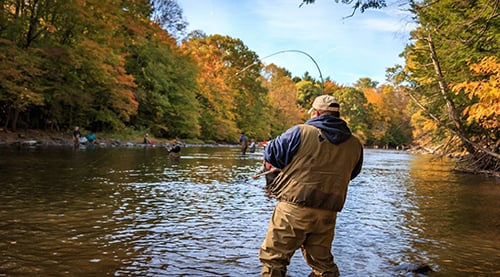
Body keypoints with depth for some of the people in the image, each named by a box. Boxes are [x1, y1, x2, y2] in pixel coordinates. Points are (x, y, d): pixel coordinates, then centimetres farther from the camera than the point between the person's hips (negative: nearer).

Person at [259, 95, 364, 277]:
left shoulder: (301, 132, -7)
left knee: (273, 260, 8)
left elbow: (271, 154, 0)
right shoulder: (355, 144, 6)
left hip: (293, 209, -4)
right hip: (327, 215, 5)